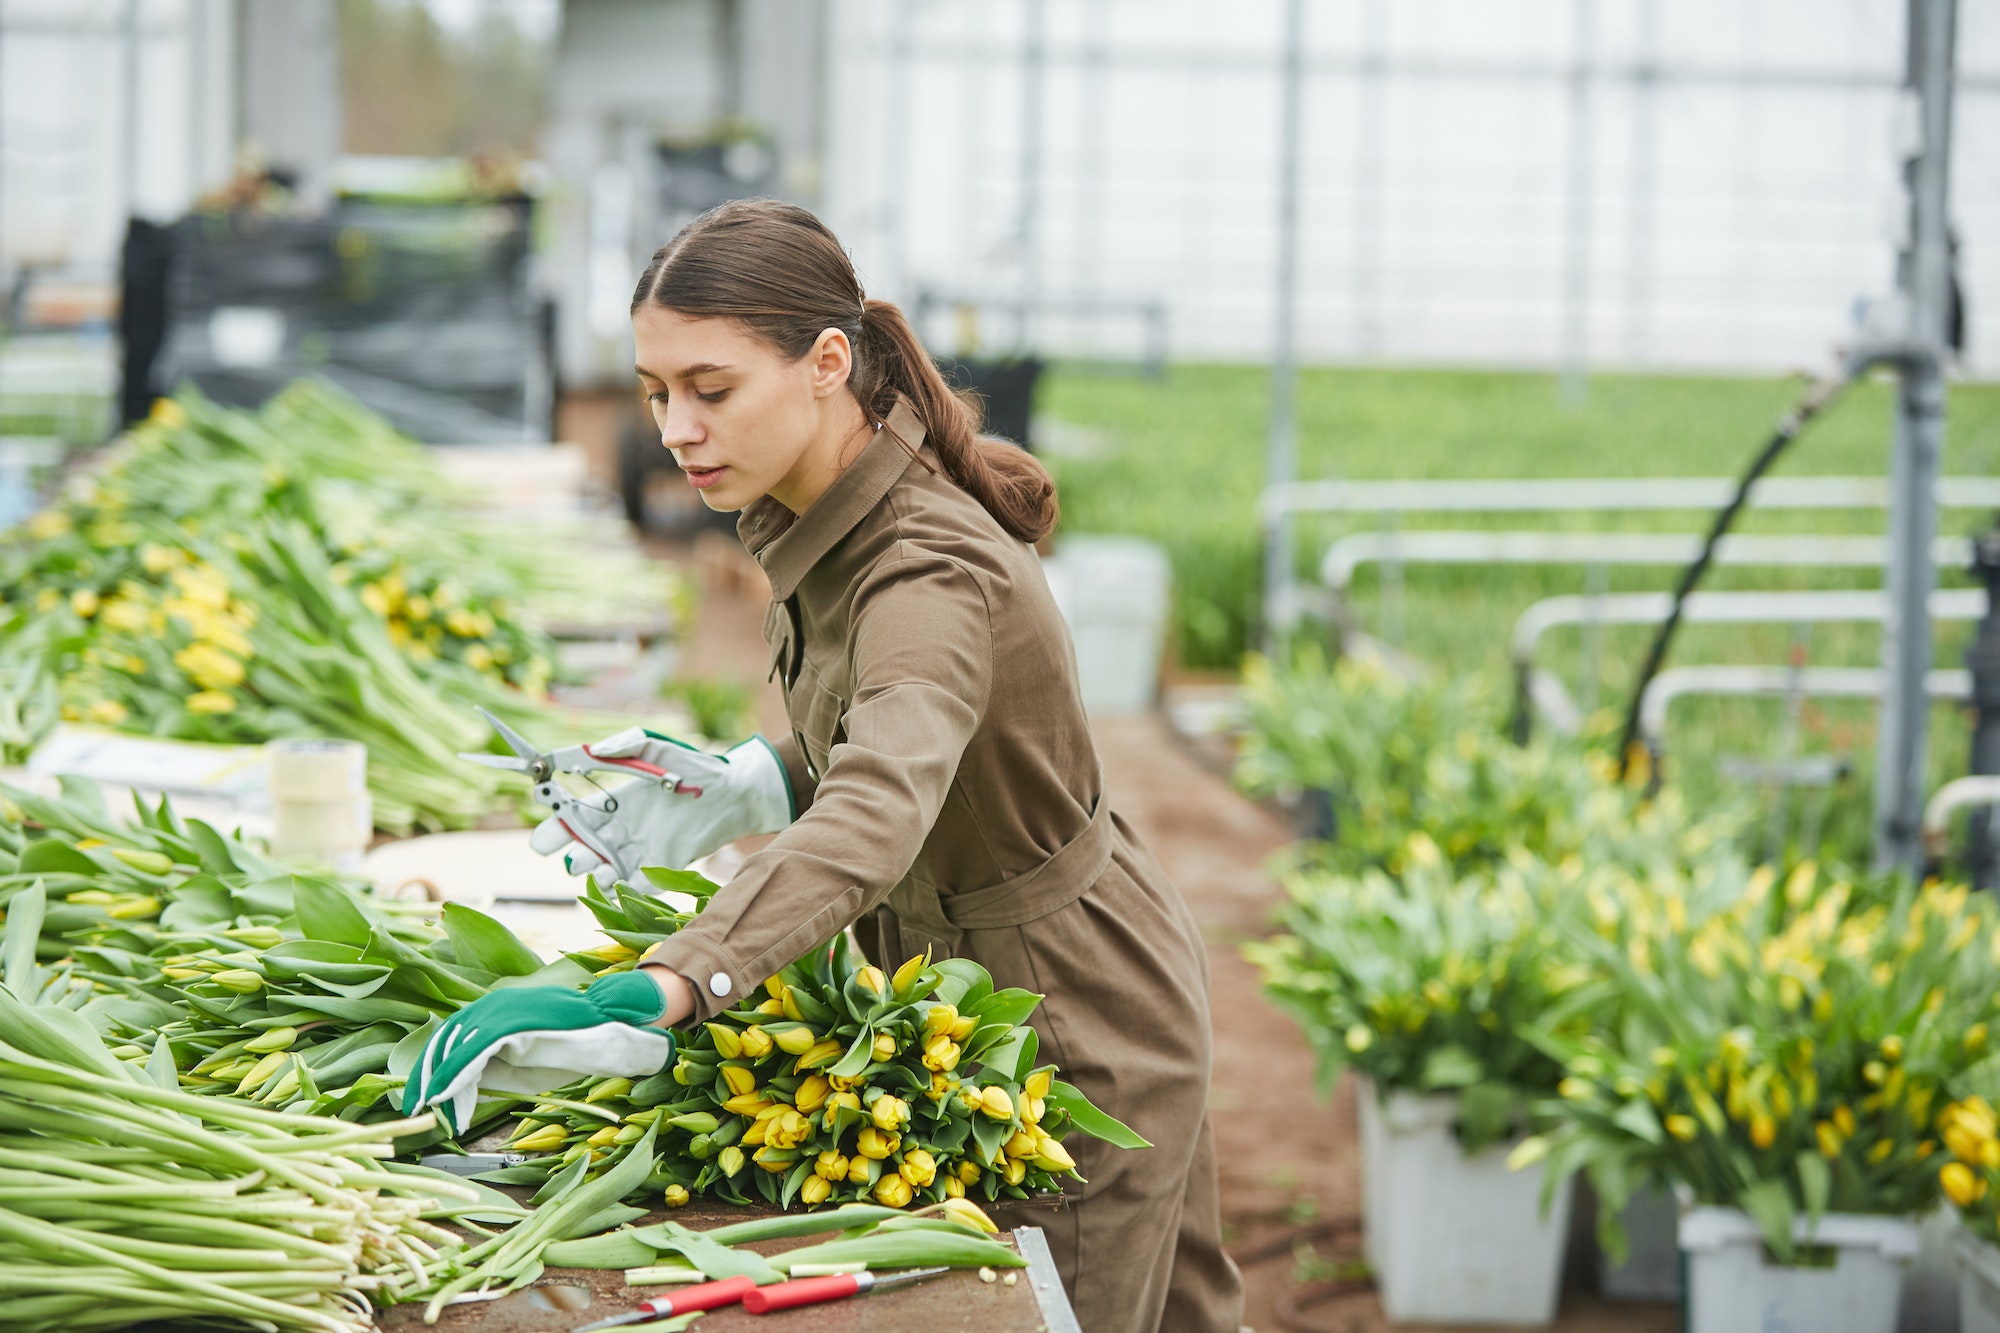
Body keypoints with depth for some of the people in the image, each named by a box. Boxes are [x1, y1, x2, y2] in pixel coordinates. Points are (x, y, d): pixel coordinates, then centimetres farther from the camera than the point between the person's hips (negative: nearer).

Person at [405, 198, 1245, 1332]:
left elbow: (874, 822, -52)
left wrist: (657, 994, -66)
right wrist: (747, 788, -7)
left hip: (1077, 1028, -9)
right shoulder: (835, 514, -5)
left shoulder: (928, 577, -33)